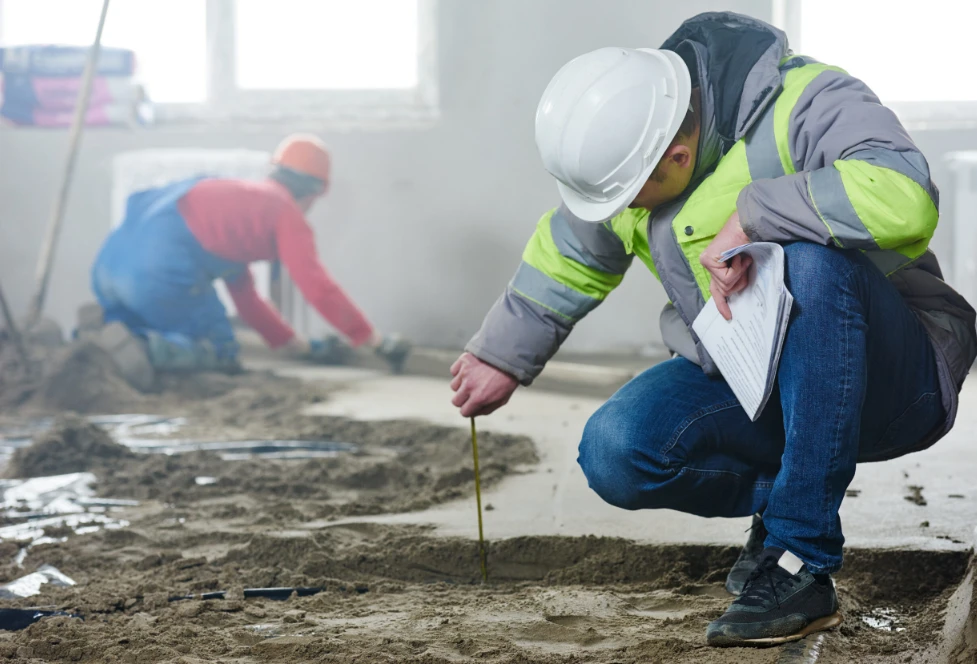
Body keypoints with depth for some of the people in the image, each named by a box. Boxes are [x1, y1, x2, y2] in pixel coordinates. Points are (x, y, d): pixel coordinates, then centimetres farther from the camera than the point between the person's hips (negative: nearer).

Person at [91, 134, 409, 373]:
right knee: (219, 352, 7)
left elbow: (244, 294, 37)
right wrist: (375, 340, 9)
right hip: (161, 267, -8)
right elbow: (319, 288, 1)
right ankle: (147, 350, -21)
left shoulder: (240, 197, 33)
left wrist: (298, 344, 38)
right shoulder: (287, 212, 7)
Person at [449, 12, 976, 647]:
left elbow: (904, 198, -43)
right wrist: (503, 356, 26)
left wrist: (750, 217, -35)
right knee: (615, 456, -21)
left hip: (890, 379, -5)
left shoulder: (806, 102, -23)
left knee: (814, 258, -38)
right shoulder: (623, 145, -3)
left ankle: (800, 564, -30)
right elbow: (570, 257, 17)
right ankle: (779, 495, 9)